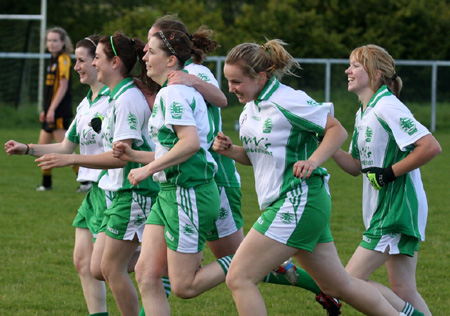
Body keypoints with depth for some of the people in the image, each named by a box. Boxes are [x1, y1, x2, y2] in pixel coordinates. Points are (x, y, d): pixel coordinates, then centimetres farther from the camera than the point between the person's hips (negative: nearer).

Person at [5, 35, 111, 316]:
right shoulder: (85, 105, 16)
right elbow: (66, 147, 22)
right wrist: (27, 149, 15)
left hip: (112, 189, -10)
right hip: (94, 191, 10)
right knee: (83, 262, 8)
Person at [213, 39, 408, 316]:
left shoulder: (287, 101, -15)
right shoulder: (251, 107, 11)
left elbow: (337, 130, -10)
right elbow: (256, 155, 21)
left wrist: (313, 161, -23)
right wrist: (230, 150, 2)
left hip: (299, 204, -10)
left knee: (239, 278, -11)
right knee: (339, 285, 16)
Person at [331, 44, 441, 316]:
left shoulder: (387, 106, -15)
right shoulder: (364, 113, 15)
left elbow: (431, 147, -23)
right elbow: (357, 166, 20)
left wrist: (390, 173, -18)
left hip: (398, 209, -10)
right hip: (384, 209, 10)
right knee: (403, 292, 8)